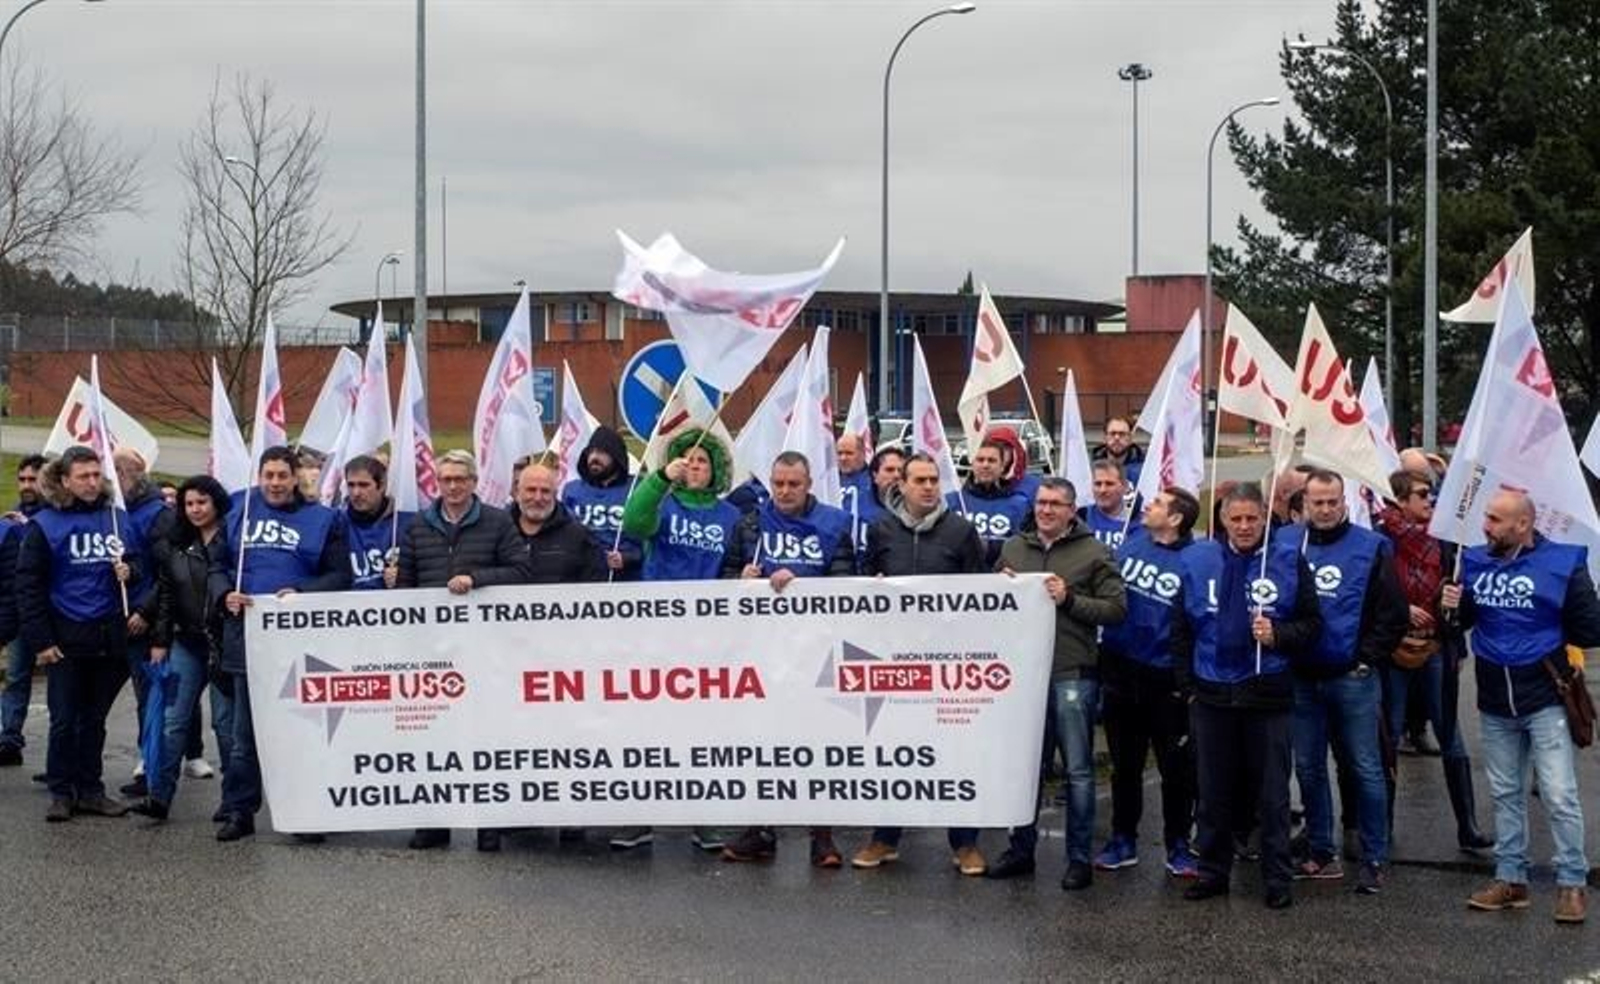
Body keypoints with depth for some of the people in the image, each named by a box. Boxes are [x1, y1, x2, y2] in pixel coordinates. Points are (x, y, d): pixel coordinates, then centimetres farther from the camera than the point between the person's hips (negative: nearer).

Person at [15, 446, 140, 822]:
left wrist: (131, 572, -6)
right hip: (68, 641, -3)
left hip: (110, 639, 3)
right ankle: (61, 792, 10)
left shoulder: (119, 519, 8)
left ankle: (90, 790, 19)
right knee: (64, 720, 0)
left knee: (94, 719, 11)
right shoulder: (44, 525, -2)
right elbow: (28, 586, -3)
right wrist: (40, 640, -9)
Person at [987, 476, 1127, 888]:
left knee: (1078, 770, 2)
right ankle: (1021, 849, 24)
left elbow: (1117, 608, -6)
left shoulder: (1094, 553, -1)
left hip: (1072, 674, -4)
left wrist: (1069, 599, -16)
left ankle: (1079, 858, 10)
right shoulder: (1013, 548, 11)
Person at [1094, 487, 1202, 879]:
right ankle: (1123, 840, 27)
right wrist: (1103, 656, 8)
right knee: (1124, 764, 15)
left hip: (1165, 680, -4)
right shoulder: (1132, 542, 2)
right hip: (1121, 669, 4)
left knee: (1176, 767, 6)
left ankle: (1178, 847, 18)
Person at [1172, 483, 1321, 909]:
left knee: (1272, 793, 4)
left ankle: (1278, 878, 12)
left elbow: (1312, 623, 0)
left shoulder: (1289, 559, -2)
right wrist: (1188, 686, 5)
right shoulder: (1198, 560, 4)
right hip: (1212, 694, 2)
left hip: (1267, 694, -2)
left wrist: (1278, 636, -18)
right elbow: (1181, 630, 8)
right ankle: (1213, 870, 21)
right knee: (1213, 791, 10)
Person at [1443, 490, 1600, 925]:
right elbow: (1463, 621, 15)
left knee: (1559, 795, -5)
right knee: (1505, 794, 13)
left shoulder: (1562, 563, -10)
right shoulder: (1475, 560, 2)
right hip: (1495, 701, 5)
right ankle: (1511, 878, 22)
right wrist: (1453, 608, -5)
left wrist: (1544, 635, -2)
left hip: (1544, 698, -5)